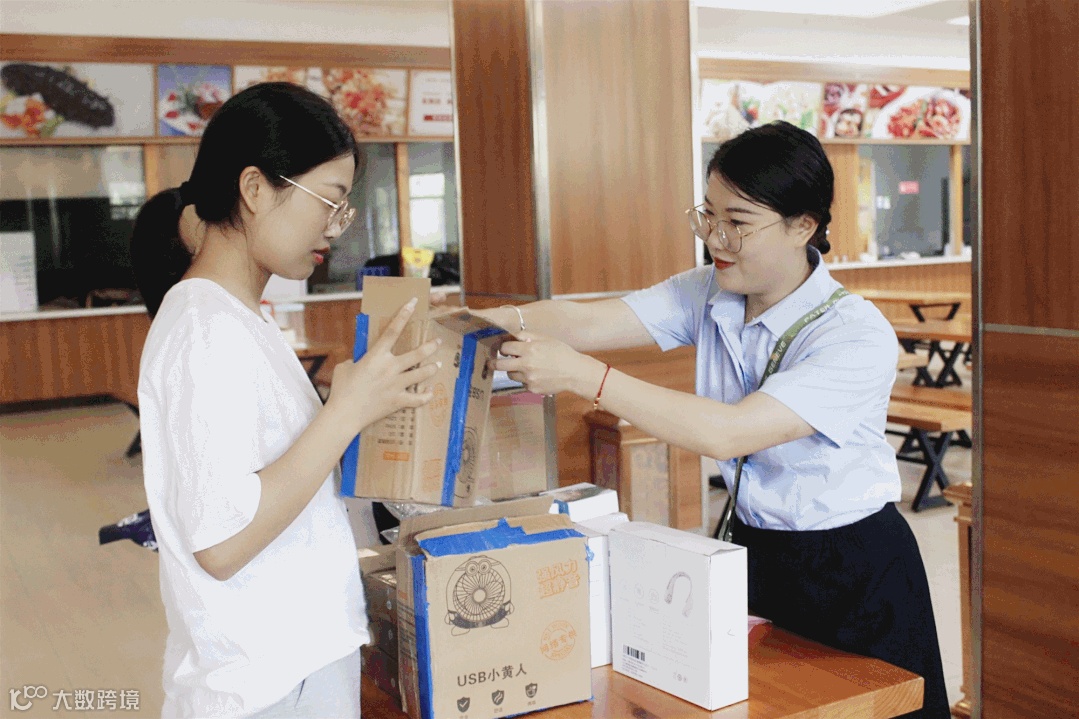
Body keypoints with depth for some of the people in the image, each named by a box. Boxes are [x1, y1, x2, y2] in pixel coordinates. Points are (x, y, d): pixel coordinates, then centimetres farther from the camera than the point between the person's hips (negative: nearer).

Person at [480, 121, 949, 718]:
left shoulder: (859, 337, -24)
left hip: (852, 573, -5)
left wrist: (581, 375, -37)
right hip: (751, 550, 6)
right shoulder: (710, 294, -4)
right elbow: (590, 322, -13)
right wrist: (489, 321, -31)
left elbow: (727, 433, -33)